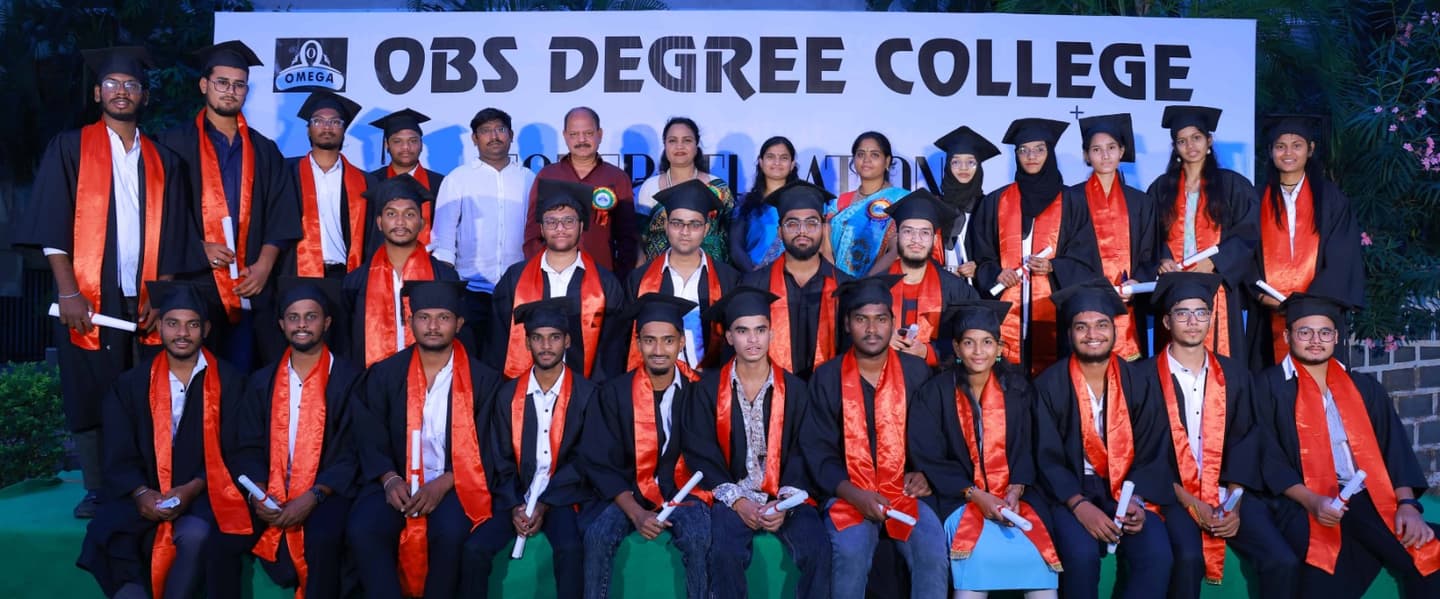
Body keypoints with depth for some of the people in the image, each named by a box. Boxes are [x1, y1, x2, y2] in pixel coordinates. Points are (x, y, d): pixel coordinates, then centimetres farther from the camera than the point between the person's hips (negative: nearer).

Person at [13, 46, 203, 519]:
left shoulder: (163, 161, 12)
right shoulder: (70, 149, 5)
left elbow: (171, 237, 10)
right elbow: (53, 226, -2)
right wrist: (67, 292, -11)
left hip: (144, 302, 2)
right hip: (88, 299, -2)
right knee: (90, 397, 3)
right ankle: (96, 492, 15)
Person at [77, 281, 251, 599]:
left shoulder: (228, 382, 6)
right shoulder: (131, 385, 12)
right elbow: (118, 458, 6)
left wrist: (192, 489, -15)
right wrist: (141, 493, -13)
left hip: (203, 497, -1)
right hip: (143, 499, 2)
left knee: (196, 535, -33)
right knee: (114, 541, -29)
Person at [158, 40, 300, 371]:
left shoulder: (264, 151, 14)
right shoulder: (177, 143, 6)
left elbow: (281, 214, 8)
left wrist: (264, 264, -5)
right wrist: (198, 248, -12)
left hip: (252, 286, 2)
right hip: (194, 282, -2)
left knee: (246, 375, 2)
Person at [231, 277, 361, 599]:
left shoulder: (349, 379, 0)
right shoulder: (262, 381, 13)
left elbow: (353, 451, -6)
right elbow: (248, 447, 8)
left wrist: (312, 498, -17)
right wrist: (258, 494, -11)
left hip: (326, 493, -4)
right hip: (271, 495, 4)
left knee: (320, 538, -32)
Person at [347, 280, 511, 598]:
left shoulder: (482, 379, 1)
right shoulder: (385, 375, 6)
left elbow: (486, 449, -2)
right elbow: (370, 440, 4)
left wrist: (443, 484, -16)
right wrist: (390, 479, -15)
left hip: (453, 486, -2)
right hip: (396, 483, 2)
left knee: (451, 532, -32)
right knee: (361, 528, -27)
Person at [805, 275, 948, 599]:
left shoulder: (916, 373, 4)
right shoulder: (826, 378, 1)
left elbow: (933, 439, 9)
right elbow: (818, 453, -1)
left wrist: (925, 474, -12)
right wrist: (854, 495, -16)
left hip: (906, 491, 1)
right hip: (847, 492, -1)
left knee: (933, 550, -26)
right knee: (851, 552, -29)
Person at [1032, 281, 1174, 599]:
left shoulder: (1137, 381, 3)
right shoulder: (1050, 385, -5)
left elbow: (1153, 451, 2)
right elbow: (1047, 459, -7)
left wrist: (1137, 500, -14)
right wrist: (1079, 506, -20)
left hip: (1128, 489, 2)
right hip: (1070, 491, -2)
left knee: (1157, 555, -25)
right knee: (1081, 554, -30)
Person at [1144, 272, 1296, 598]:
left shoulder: (1235, 374, 11)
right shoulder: (1146, 375, -2)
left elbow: (1245, 442, 6)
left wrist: (1233, 502, -8)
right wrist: (1189, 502, -13)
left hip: (1228, 492, 4)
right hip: (1172, 494, -4)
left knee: (1282, 561, -17)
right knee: (1188, 558, -31)